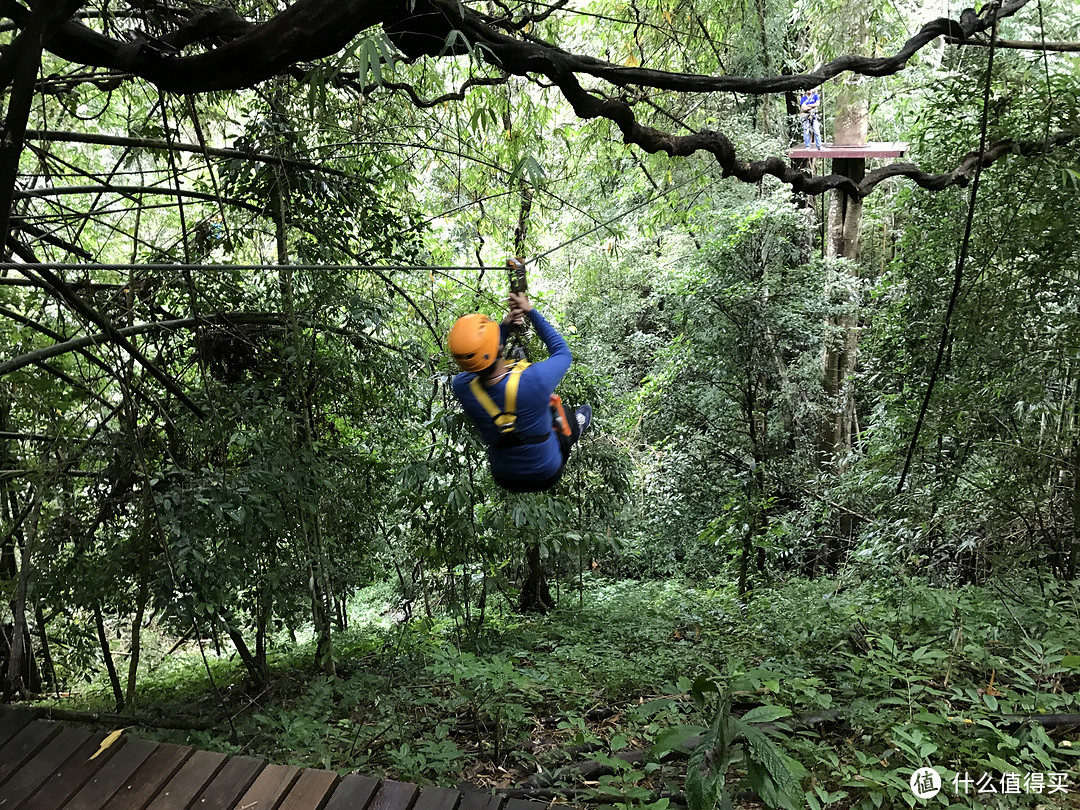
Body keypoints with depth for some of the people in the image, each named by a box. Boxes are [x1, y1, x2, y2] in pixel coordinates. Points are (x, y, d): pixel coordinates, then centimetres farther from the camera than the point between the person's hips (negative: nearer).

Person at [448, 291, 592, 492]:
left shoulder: (461, 387, -26)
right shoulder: (535, 379, -37)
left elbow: (475, 364, 1)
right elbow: (563, 353, -12)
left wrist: (504, 327, -6)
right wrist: (531, 313, -7)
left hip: (504, 479, 2)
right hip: (546, 476, -2)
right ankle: (576, 426, 60)